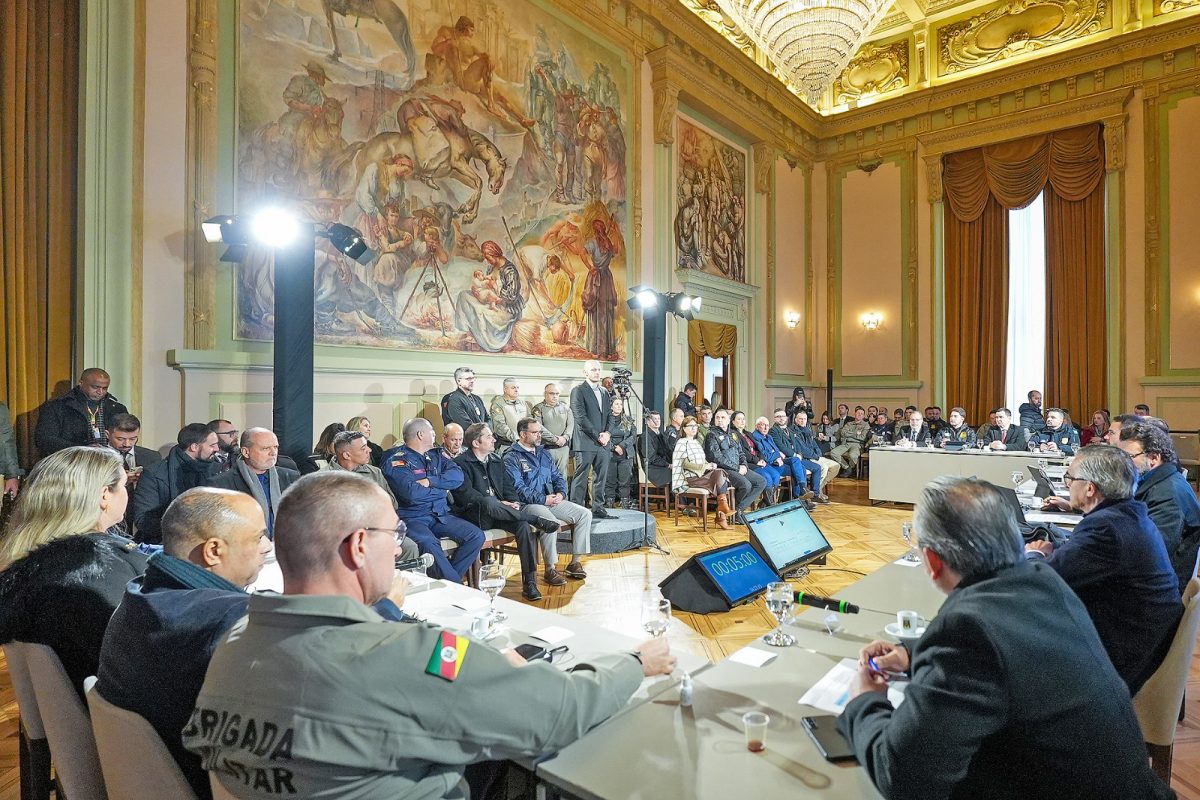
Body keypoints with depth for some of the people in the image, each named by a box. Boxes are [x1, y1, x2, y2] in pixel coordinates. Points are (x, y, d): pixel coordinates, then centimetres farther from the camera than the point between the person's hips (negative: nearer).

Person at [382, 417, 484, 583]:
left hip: (440, 515, 7)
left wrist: (430, 481, -14)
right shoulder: (397, 460, -4)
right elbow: (411, 492, -19)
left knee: (476, 536, -12)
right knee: (428, 544, -36)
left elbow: (457, 475, 2)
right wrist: (441, 489, -3)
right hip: (412, 518, -6)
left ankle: (446, 578, -6)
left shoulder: (435, 455, 16)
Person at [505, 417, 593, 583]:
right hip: (528, 504, -7)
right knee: (550, 520, -36)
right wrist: (543, 499, -18)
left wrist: (561, 493, -2)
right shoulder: (511, 457, -4)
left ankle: (575, 562, -3)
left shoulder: (543, 453, 19)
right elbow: (518, 487, -15)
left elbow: (558, 477, 20)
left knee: (585, 513, -9)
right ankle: (550, 569, -20)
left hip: (552, 500, 7)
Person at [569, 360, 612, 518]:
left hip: (603, 443, 7)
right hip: (585, 443, -7)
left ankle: (598, 507, 19)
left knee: (601, 477, 10)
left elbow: (609, 415, 16)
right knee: (580, 478, -3)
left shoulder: (604, 392, 18)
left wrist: (607, 433, -2)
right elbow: (581, 418, -12)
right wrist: (597, 436, -13)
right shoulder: (578, 391, -4)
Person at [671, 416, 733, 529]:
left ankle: (721, 515, -26)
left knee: (720, 472, -24)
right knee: (720, 474, -25)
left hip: (703, 474, 6)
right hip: (691, 477, -6)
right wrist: (704, 466, -17)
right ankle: (723, 507, -21)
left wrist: (710, 465, 3)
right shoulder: (681, 443, 0)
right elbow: (685, 464, -10)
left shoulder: (697, 442, 24)